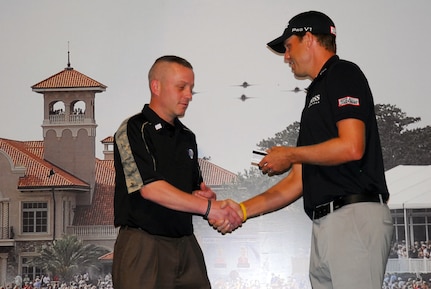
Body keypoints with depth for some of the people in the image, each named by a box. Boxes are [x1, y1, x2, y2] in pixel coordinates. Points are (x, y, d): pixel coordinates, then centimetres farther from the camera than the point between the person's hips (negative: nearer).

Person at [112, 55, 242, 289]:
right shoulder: (133, 130, -6)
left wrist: (206, 195, 0)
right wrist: (207, 206, -17)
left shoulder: (187, 137, 17)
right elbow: (149, 188, -17)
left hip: (185, 243, 6)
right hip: (143, 244, -6)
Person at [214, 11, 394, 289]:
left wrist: (290, 155, -2)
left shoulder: (344, 74, 0)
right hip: (324, 224, 9)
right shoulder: (316, 93, 25)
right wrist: (243, 210, 15)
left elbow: (352, 147, -16)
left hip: (355, 216, -9)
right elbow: (299, 181, 22)